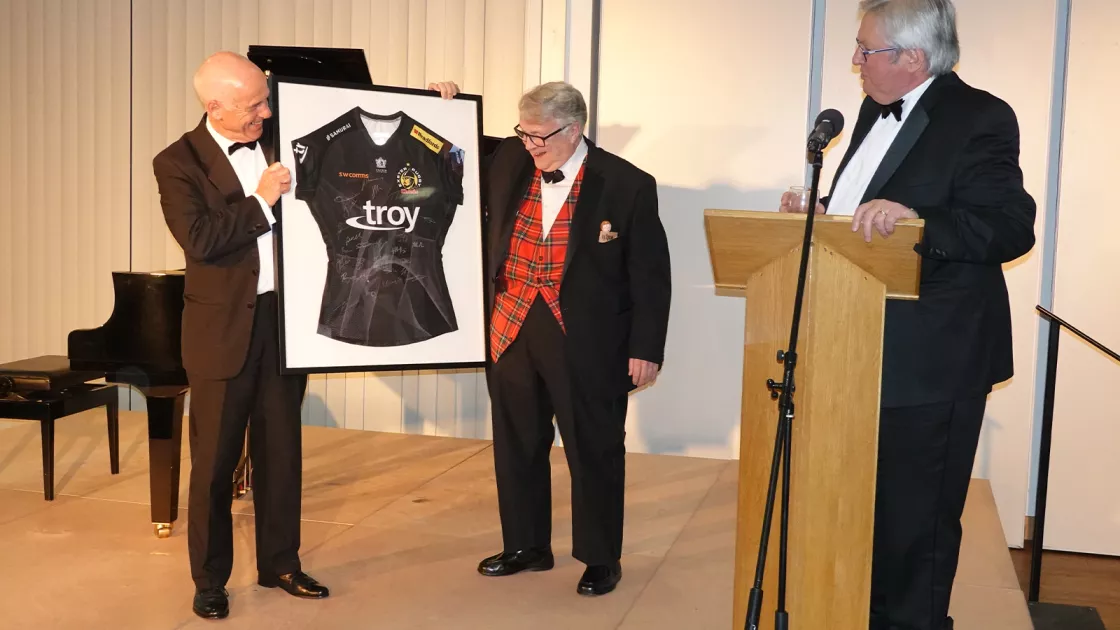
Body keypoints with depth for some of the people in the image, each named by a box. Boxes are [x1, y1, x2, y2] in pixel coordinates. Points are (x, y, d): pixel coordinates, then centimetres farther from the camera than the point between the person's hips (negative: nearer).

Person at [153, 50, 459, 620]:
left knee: (281, 453, 13)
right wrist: (261, 202, -19)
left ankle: (280, 565, 27)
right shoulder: (178, 162, -7)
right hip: (224, 328, -4)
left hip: (285, 318, 4)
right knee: (214, 459, 5)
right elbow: (200, 240, -20)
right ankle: (209, 579, 19)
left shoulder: (282, 137, 4)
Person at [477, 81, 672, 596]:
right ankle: (526, 546, 33)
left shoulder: (627, 185, -10)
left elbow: (650, 276, -6)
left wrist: (645, 349, -7)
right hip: (513, 333, 5)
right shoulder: (508, 161, 1)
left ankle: (601, 559, 24)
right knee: (516, 445, 15)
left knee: (594, 451, 7)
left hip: (588, 342, -4)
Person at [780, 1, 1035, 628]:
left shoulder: (980, 117, -13)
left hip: (929, 359, -9)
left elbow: (1011, 227, -21)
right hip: (864, 350, 9)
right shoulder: (875, 114, 13)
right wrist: (818, 210, 4)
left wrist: (914, 218, -32)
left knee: (916, 514, 3)